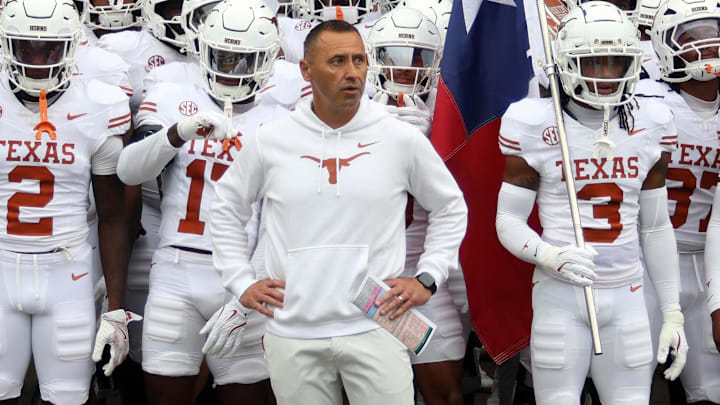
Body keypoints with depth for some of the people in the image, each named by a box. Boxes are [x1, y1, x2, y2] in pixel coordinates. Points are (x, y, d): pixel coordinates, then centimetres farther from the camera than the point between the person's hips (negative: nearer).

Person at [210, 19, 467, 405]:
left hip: (374, 330, -1)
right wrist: (241, 282, 9)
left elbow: (450, 208, 13)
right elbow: (226, 208, 17)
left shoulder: (402, 138, 0)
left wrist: (426, 279, 5)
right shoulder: (268, 141, 3)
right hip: (293, 334, 1)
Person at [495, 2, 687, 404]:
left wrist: (673, 313, 11)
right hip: (561, 295, -3)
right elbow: (509, 221, -2)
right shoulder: (537, 126, -5)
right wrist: (552, 256, -22)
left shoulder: (650, 125, 5)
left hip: (627, 295, 3)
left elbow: (656, 227, 12)